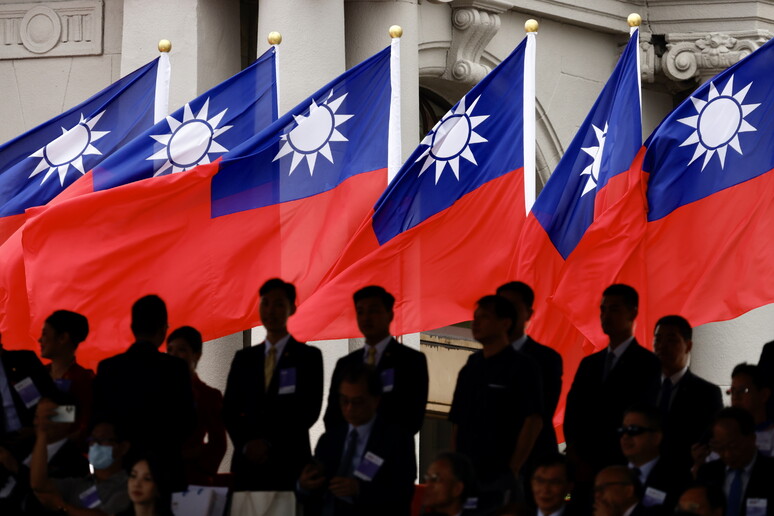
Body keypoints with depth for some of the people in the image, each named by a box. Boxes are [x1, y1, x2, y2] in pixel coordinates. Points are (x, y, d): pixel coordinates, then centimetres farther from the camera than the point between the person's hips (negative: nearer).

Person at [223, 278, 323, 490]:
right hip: (247, 462, 3)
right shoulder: (243, 358, 15)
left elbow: (310, 410, -3)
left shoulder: (309, 357, 5)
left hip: (289, 463, -3)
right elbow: (229, 409, 11)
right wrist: (246, 444, -7)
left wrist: (270, 443, -10)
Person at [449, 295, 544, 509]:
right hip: (465, 474, 6)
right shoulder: (469, 369, 15)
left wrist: (513, 470, -13)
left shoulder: (521, 367, -4)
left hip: (500, 476, -6)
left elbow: (534, 421, -10)